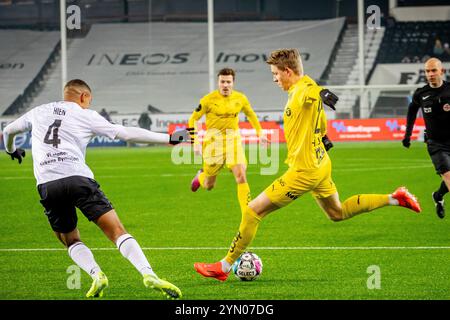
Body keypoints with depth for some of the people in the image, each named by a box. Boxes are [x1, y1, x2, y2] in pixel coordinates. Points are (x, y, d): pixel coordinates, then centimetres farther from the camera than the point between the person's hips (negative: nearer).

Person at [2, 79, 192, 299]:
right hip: (78, 179, -3)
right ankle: (149, 275, -24)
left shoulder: (38, 112, 24)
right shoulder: (86, 116, 14)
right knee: (117, 232, -5)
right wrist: (169, 139, 15)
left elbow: (8, 131, 39)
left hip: (47, 185, 3)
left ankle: (96, 274, -7)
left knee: (70, 241, 20)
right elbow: (127, 133, 10)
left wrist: (11, 150, 62)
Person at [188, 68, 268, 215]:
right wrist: (195, 142, -10)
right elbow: (194, 119, -3)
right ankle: (201, 176, 49)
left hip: (233, 140, 2)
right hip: (214, 141, -2)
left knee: (241, 176, -18)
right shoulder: (209, 99, -11)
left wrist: (260, 133, 21)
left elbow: (251, 114, 20)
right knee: (209, 186, 11)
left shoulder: (240, 98, 0)